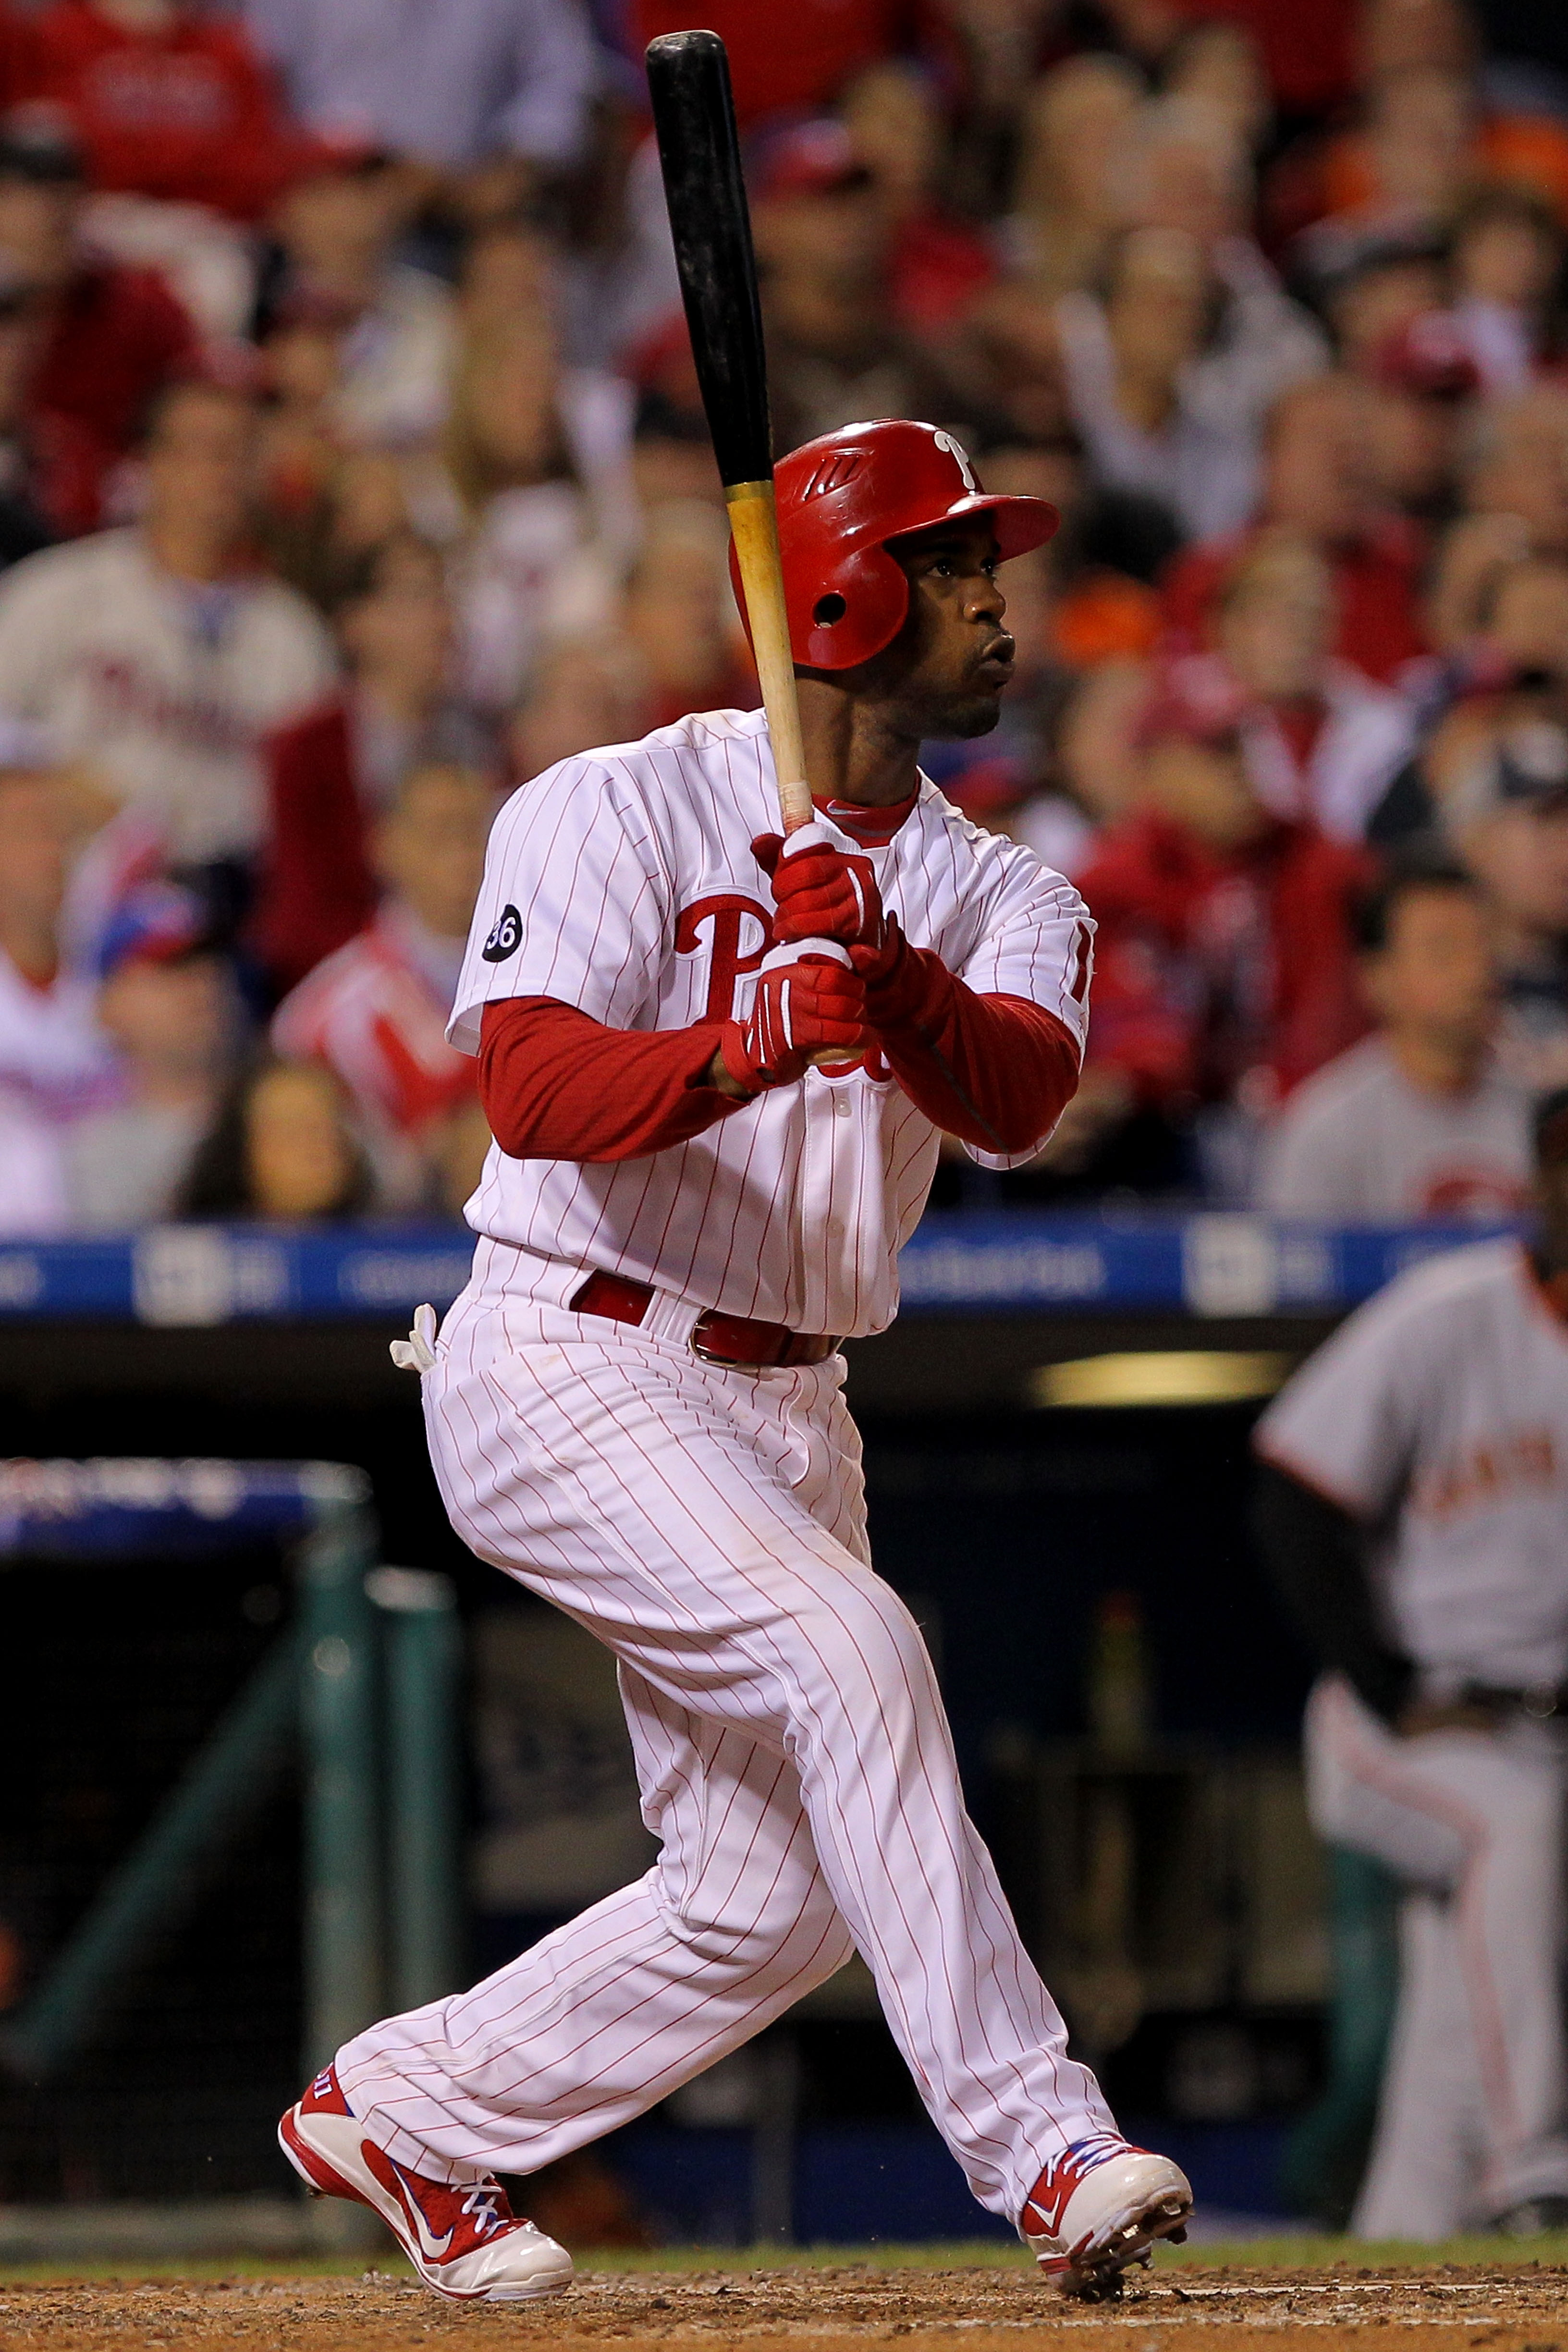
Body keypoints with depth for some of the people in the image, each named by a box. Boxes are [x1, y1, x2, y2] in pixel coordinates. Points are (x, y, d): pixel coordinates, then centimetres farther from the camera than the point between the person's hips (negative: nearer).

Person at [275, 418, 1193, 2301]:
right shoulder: (622, 810, -8)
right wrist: (746, 1046, -41)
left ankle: (398, 2115, 26)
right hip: (568, 1371, -7)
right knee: (853, 1654, -28)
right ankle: (1043, 2154, -29)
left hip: (786, 1417, 7)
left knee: (775, 1898, 7)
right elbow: (535, 1091, -23)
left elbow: (1016, 1098, -15)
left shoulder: (1002, 899, 8)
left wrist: (887, 981, -35)